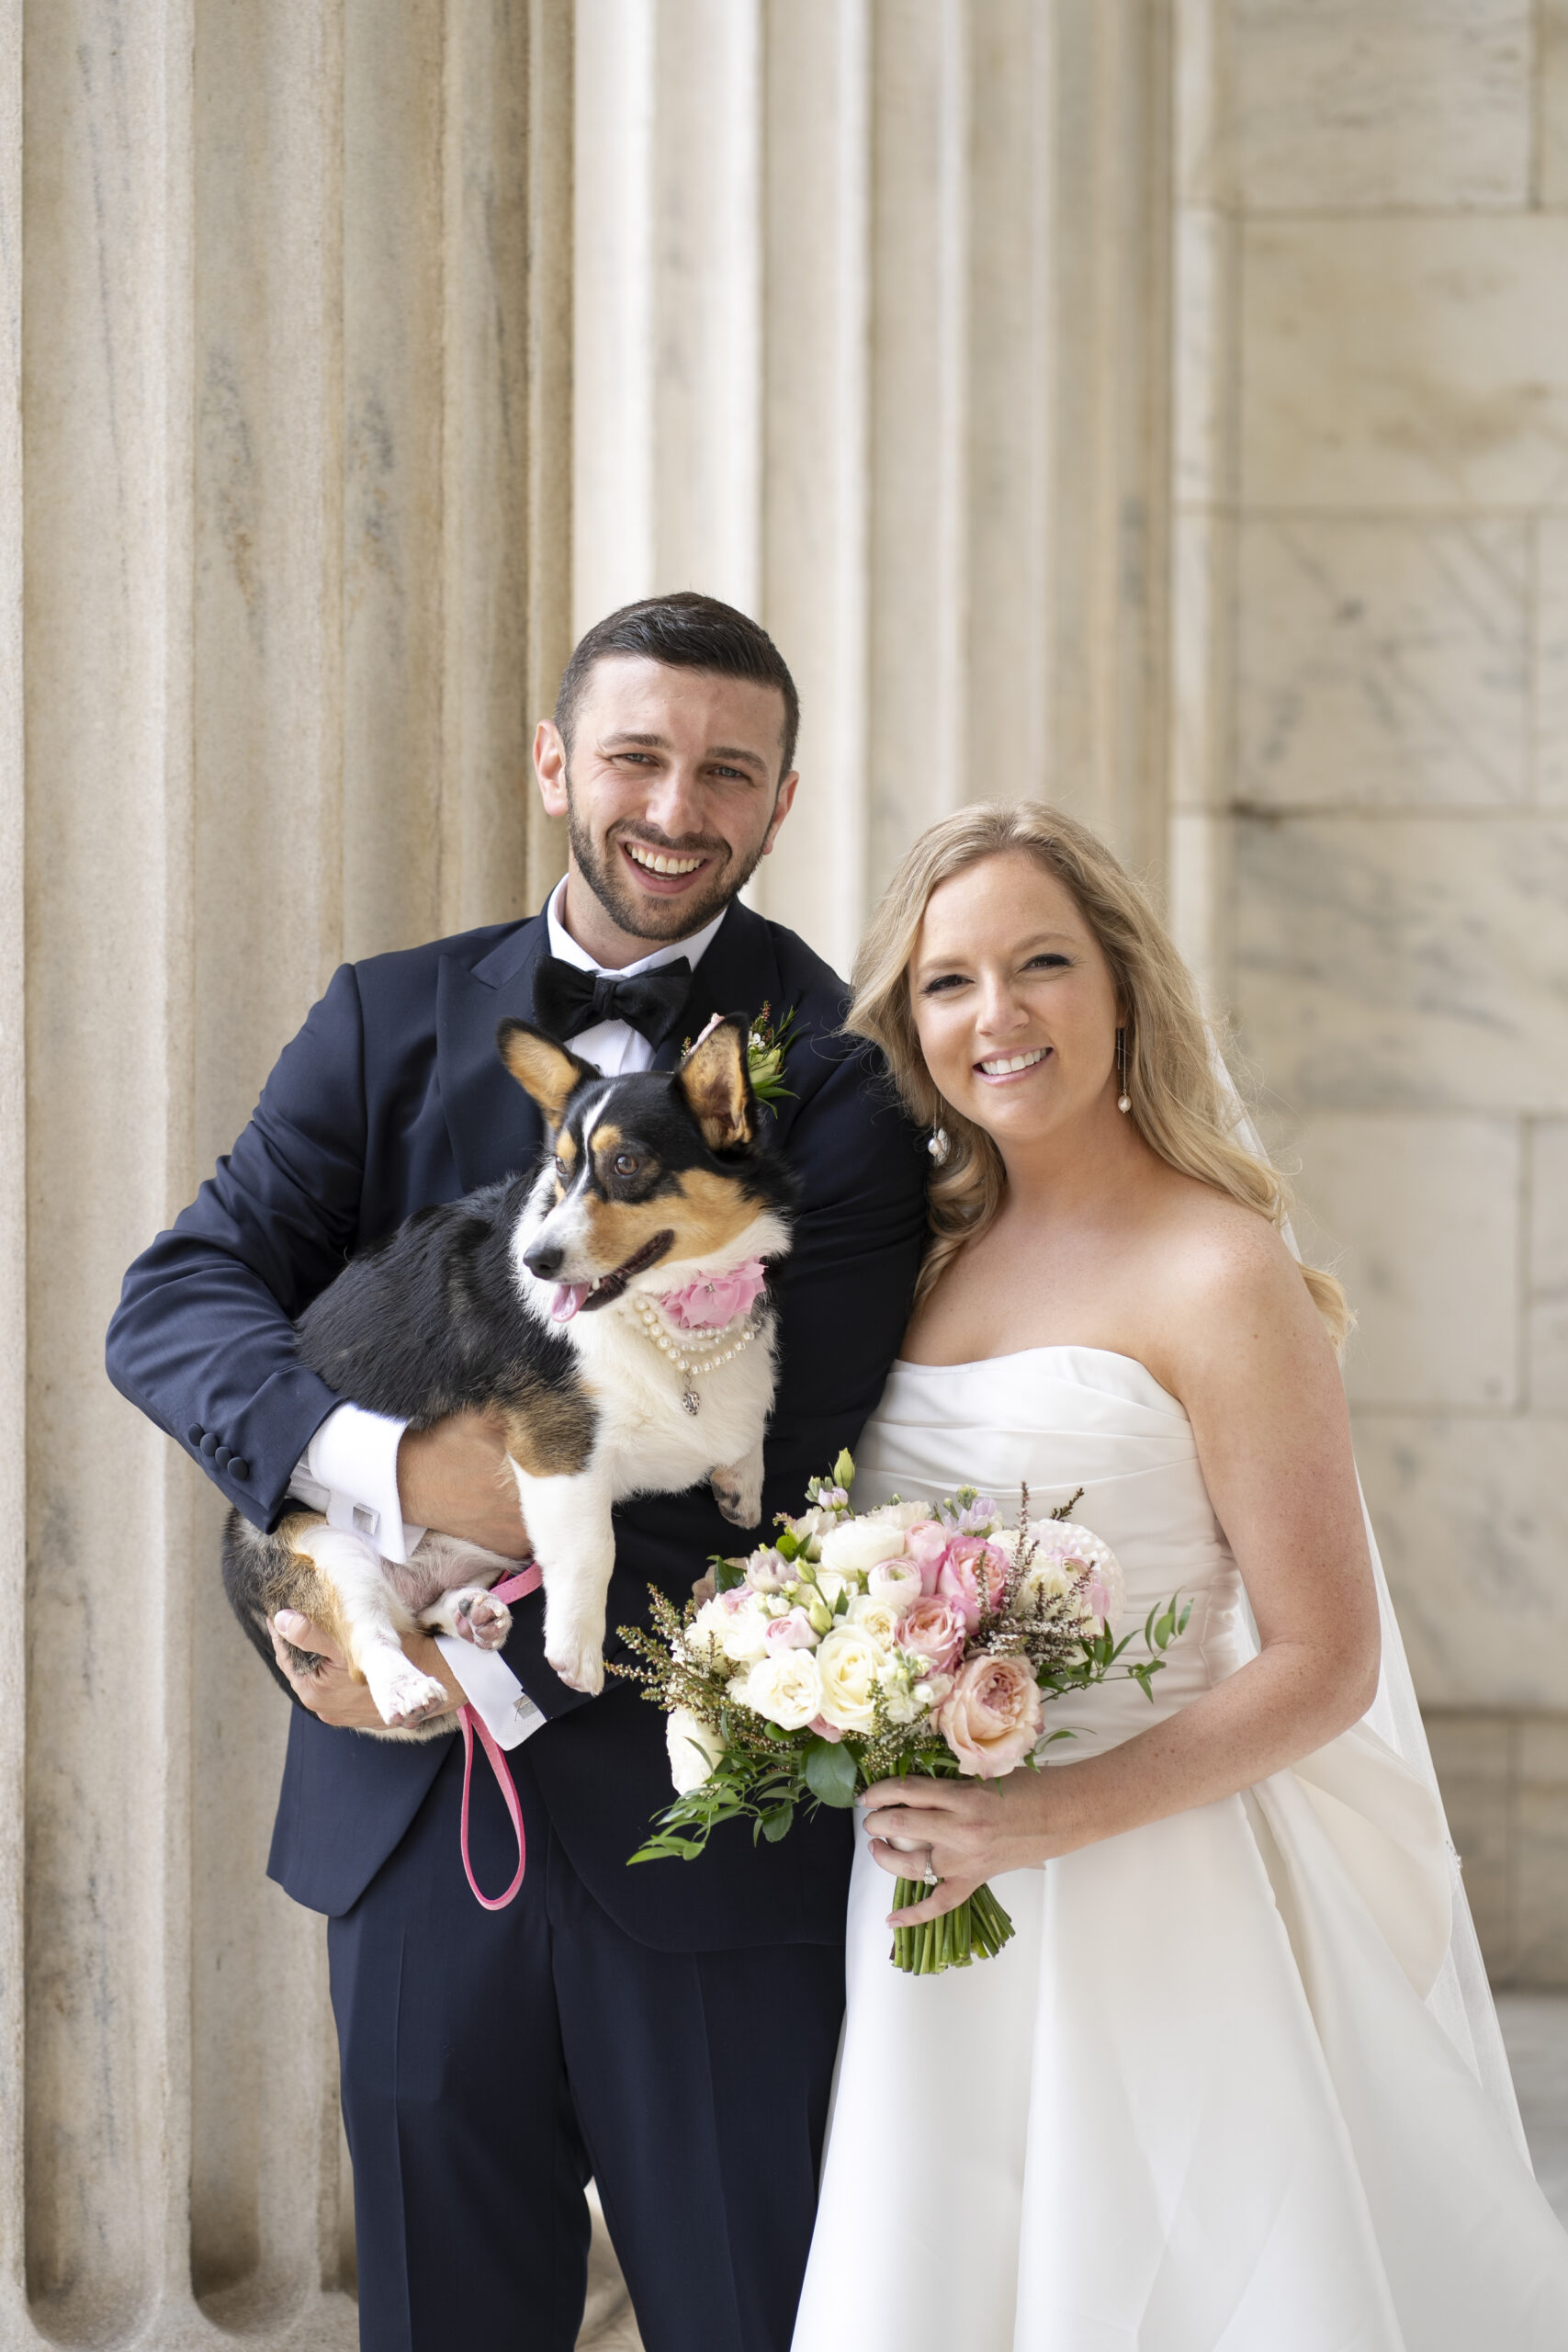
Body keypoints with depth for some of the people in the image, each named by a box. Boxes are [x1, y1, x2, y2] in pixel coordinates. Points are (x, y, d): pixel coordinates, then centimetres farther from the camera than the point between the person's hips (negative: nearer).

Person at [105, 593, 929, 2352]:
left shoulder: (844, 1077, -5)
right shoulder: (391, 1022, 6)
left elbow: (769, 1473, -12)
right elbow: (168, 1304, -3)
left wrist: (478, 1664, -13)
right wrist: (384, 1466, -21)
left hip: (707, 1831, -3)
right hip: (415, 1822, 3)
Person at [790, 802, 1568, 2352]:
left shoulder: (1218, 1275, -10)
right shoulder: (934, 1251, 9)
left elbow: (1324, 1665, -12)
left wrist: (1056, 1816, -20)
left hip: (1154, 1916, -5)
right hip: (935, 1922, 6)